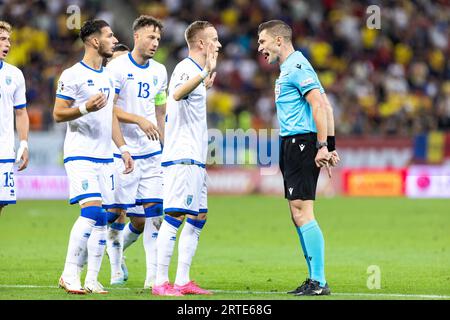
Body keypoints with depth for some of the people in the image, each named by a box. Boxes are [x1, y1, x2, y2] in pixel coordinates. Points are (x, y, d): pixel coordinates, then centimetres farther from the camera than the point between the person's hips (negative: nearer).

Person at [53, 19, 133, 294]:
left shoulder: (108, 77, 16)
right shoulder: (72, 75, -7)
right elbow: (58, 114, -8)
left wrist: (123, 148, 15)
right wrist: (86, 108, -24)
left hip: (105, 158, 8)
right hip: (81, 156, -7)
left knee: (102, 219, 3)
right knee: (92, 211, -19)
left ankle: (92, 279, 8)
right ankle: (70, 274, -12)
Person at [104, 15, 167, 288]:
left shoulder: (159, 71, 13)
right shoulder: (118, 68, -7)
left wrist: (163, 144, 20)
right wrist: (139, 120, -21)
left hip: (151, 153, 5)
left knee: (154, 212, -4)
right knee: (118, 212, -1)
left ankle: (154, 275, 8)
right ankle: (116, 265, 20)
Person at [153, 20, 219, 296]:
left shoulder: (196, 71, 19)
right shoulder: (186, 68, -12)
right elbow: (177, 94, -34)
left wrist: (205, 84, 38)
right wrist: (205, 73, -44)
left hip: (195, 159, 10)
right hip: (182, 157, -10)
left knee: (198, 217, 10)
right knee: (175, 216, -13)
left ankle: (183, 281, 13)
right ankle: (161, 282, -13)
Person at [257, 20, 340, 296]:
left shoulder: (297, 67, -11)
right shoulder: (288, 69, 20)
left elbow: (319, 105, -20)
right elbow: (325, 106, 21)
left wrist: (322, 146, -24)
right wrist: (330, 145, 17)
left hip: (301, 142, -11)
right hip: (291, 144, 11)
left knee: (302, 213, -12)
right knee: (298, 215, 11)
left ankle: (319, 282, -13)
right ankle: (315, 280, 14)